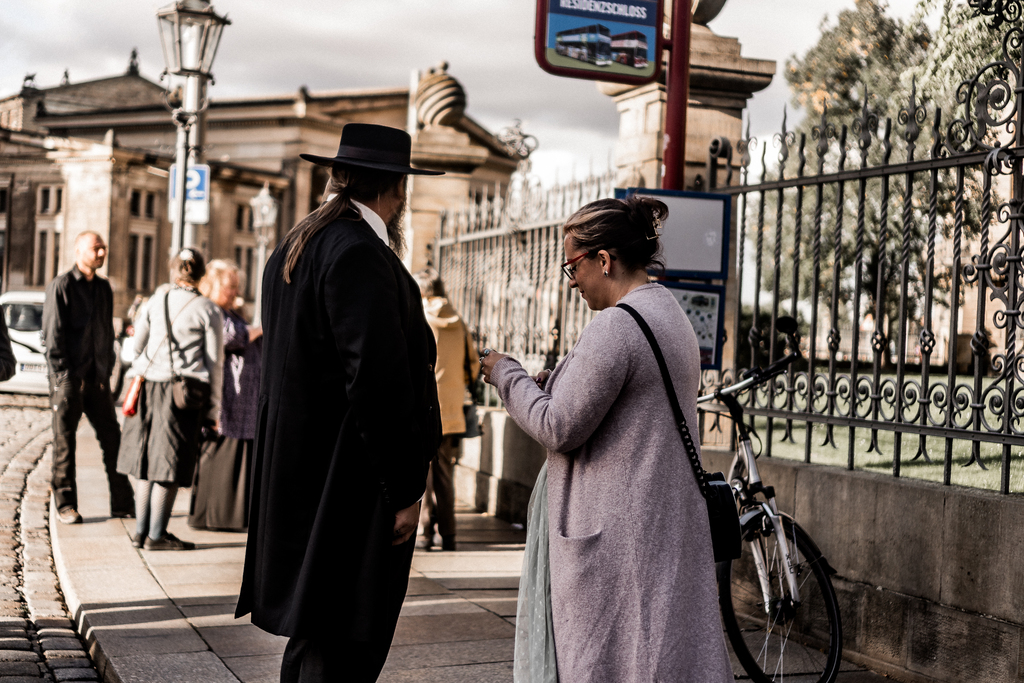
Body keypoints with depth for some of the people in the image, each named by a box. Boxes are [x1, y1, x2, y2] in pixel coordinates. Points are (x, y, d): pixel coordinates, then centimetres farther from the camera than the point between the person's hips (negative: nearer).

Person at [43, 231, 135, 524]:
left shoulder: (104, 288, 14)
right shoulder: (61, 286, -5)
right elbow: (52, 334, -8)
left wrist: (107, 370, 11)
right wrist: (64, 374, -12)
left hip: (98, 377, 6)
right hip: (69, 378, -6)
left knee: (112, 439, 4)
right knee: (65, 442, 1)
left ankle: (122, 503, 10)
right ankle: (65, 505, 9)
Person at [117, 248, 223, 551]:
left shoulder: (156, 301, 7)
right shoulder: (208, 310, -1)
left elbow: (138, 343, 15)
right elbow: (214, 364, -1)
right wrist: (213, 410, 4)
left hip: (148, 385, 4)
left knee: (146, 458, 12)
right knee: (170, 463, 1)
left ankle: (141, 529, 16)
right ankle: (156, 534, 3)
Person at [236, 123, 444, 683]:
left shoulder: (292, 248, 14)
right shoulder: (359, 254, -17)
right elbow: (378, 378, -22)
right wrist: (404, 489, -17)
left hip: (296, 472, 10)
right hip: (348, 483, -10)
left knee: (310, 636, 18)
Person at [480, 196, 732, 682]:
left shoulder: (615, 326, -18)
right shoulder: (670, 314, 13)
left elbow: (559, 428, -17)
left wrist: (506, 374, -3)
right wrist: (553, 385, 13)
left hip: (618, 533, -10)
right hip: (664, 524, 10)